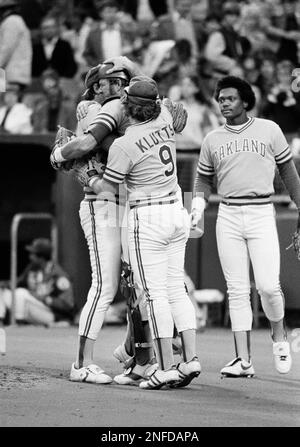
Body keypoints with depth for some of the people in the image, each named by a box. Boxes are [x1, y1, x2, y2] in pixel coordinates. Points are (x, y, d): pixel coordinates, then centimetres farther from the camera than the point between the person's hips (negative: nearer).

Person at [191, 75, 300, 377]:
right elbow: (204, 178, 19)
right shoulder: (212, 140, 11)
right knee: (237, 289, -1)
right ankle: (243, 360, -1)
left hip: (261, 215, -2)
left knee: (268, 285, -13)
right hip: (228, 217, 2)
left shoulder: (269, 130, 6)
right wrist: (199, 202, -2)